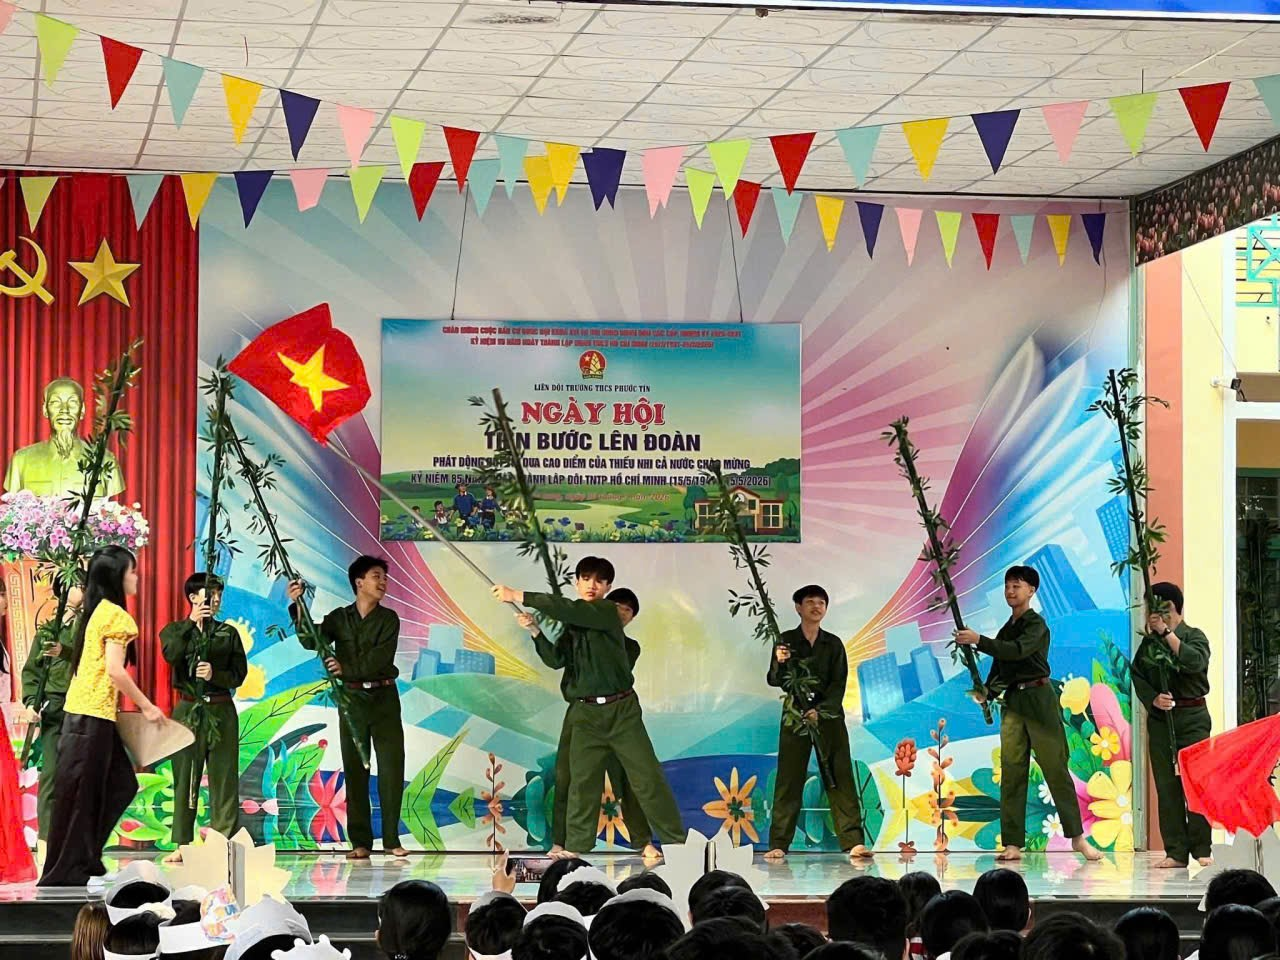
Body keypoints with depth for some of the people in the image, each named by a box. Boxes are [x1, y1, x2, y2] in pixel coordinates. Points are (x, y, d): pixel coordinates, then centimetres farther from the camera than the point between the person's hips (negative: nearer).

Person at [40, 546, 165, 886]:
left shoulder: (97, 611, 15)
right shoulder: (115, 615, -12)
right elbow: (115, 670, -17)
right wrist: (147, 706, -10)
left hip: (85, 711, 9)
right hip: (94, 714, -9)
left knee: (120, 784, 14)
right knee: (81, 794, -2)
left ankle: (84, 860, 16)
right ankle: (66, 871, 4)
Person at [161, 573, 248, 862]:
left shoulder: (228, 633, 12)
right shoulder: (176, 630, 9)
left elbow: (239, 674, 6)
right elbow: (171, 655, -13)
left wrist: (215, 674, -12)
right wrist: (192, 623, -17)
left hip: (222, 710, 1)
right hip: (188, 708, -1)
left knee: (224, 777, -3)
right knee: (185, 777, 0)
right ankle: (182, 844, 3)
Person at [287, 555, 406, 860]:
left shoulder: (388, 619, 3)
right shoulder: (339, 618, 7)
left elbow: (380, 658, -11)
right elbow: (311, 640, -8)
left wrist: (346, 668, -18)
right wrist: (298, 607, -19)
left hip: (384, 698, -1)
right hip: (351, 698, 1)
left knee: (391, 769, -4)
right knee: (355, 771, 1)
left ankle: (392, 839, 2)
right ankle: (360, 842, 3)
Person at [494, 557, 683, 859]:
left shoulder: (607, 611, -7)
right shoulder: (569, 622, 11)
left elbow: (565, 608, -21)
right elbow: (556, 660, 5)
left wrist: (518, 596, -22)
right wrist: (535, 633, -9)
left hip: (622, 709, -4)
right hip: (585, 712, 4)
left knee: (647, 775, -1)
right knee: (582, 780, 2)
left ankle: (677, 840, 4)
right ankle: (576, 846, 9)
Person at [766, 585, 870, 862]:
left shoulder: (833, 644, 7)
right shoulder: (786, 641, 4)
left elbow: (838, 684, 0)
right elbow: (774, 681, -1)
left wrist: (820, 711, -15)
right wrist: (780, 664, -23)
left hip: (829, 716, 1)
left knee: (840, 779, -4)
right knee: (789, 780, -1)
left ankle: (853, 842, -8)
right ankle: (778, 844, 1)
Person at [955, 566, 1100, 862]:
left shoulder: (1036, 624, -3)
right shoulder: (1006, 631, 18)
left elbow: (1018, 650, -21)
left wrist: (979, 641, -25)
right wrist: (987, 691, 0)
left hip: (1039, 700, -6)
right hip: (1012, 702, 6)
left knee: (1056, 768, -3)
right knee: (1011, 772, -1)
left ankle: (1078, 837, 3)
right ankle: (1013, 843, -1)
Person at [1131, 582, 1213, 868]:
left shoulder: (1194, 636, 1)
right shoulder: (1149, 642, 13)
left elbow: (1195, 662, -19)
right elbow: (1138, 676, 10)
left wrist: (1167, 633, -16)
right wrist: (1153, 699, -8)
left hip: (1192, 716, -4)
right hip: (1159, 717, 4)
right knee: (1166, 785, 0)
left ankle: (1202, 849, 0)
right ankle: (1176, 852, 2)